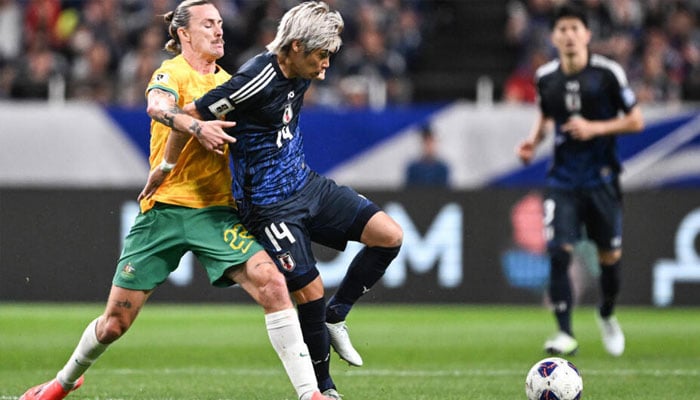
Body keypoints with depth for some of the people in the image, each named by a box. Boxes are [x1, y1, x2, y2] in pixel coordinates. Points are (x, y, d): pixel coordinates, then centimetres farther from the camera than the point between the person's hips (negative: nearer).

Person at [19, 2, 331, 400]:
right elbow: (158, 107, -29)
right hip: (165, 208, -4)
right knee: (116, 321, 5)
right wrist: (196, 125, -47)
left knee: (272, 284, -20)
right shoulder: (173, 72, -4)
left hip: (216, 211, 4)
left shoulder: (226, 80, 15)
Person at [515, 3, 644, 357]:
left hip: (601, 178, -1)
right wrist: (534, 140, 2)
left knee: (610, 256, 6)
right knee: (559, 252, -14)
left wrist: (595, 128, -16)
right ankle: (565, 334, -10)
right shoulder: (545, 78, 2)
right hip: (563, 179, 1)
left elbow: (636, 121, -4)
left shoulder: (608, 73, -8)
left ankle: (606, 315, 35)